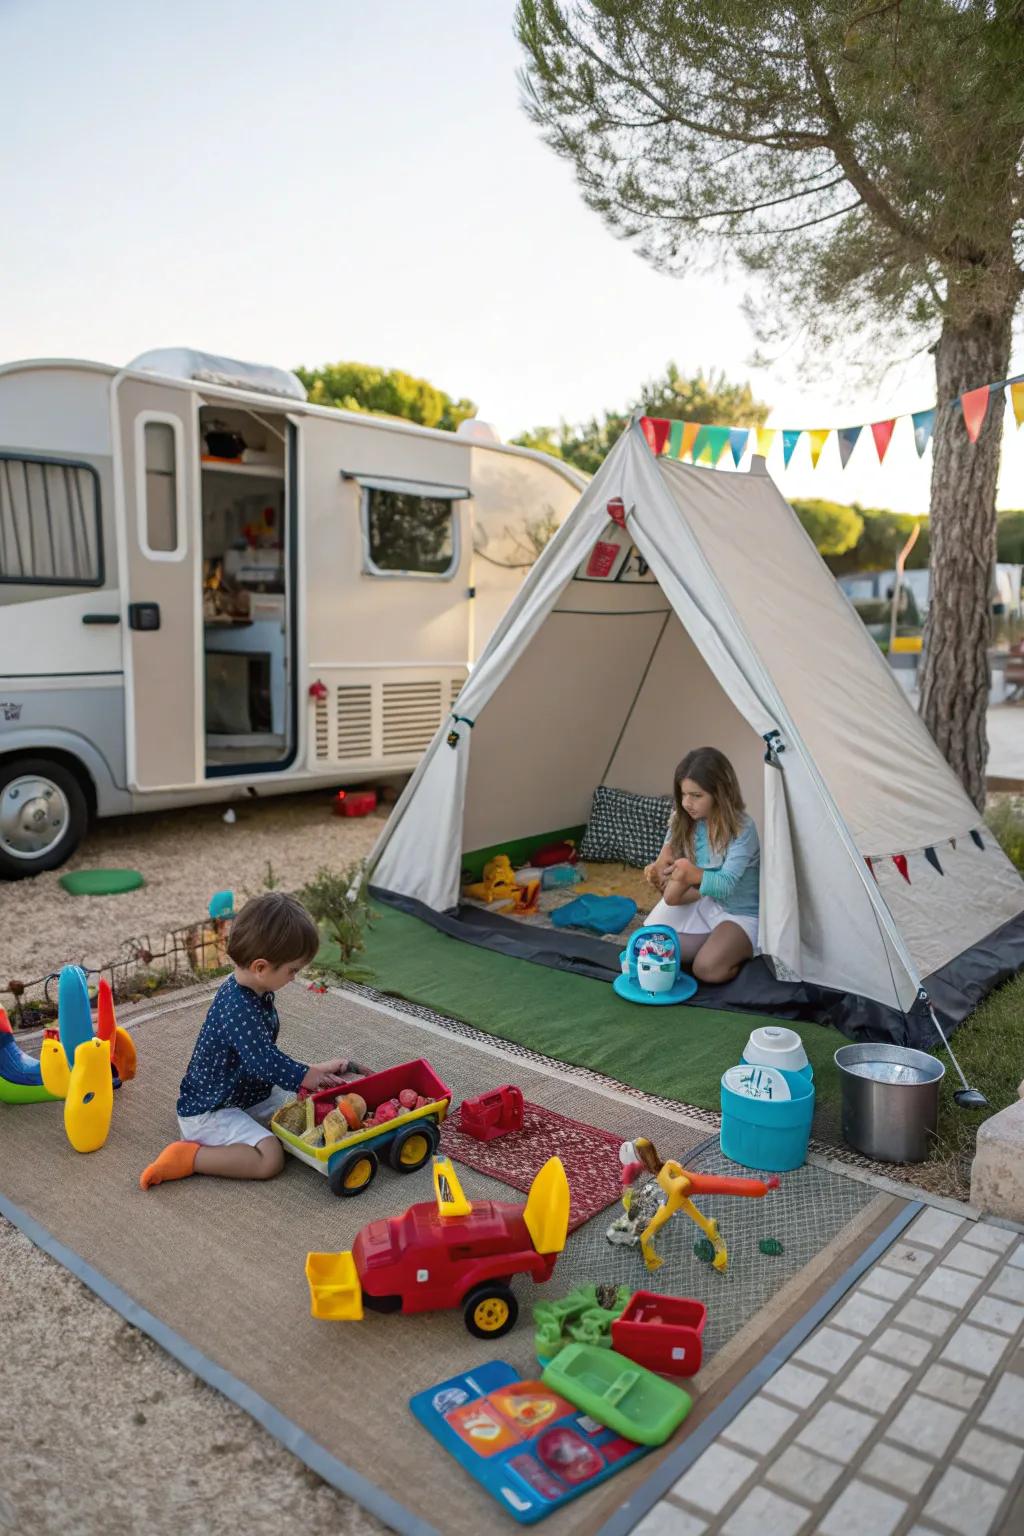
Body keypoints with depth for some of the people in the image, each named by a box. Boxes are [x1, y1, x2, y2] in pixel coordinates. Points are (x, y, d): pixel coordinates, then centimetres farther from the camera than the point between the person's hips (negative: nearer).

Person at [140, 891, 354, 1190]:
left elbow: (265, 1054, 12)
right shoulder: (239, 1010, -30)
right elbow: (266, 1064, -31)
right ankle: (188, 1157, -11)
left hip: (247, 1095, 10)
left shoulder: (255, 993, 1)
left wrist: (309, 1072, 5)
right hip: (208, 1112, -10)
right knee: (270, 1158, -22)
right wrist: (313, 1076, -17)